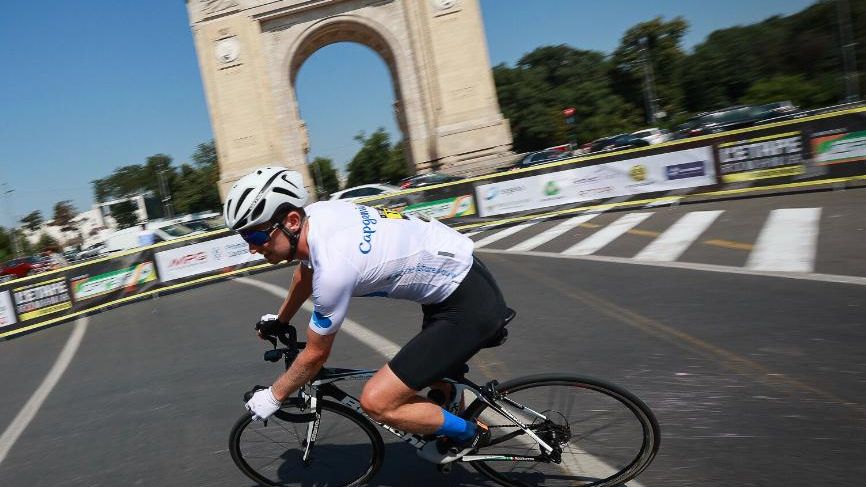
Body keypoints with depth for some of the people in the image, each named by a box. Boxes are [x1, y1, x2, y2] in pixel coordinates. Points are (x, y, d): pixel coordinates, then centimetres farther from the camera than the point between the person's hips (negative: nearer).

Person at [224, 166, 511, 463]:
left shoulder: (333, 267, -30)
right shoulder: (314, 214, -6)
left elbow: (315, 355, -13)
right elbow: (306, 271, 19)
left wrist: (273, 396, 4)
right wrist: (281, 319, 34)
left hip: (470, 304, -9)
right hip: (451, 274, 9)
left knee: (376, 401, -12)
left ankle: (468, 434, 8)